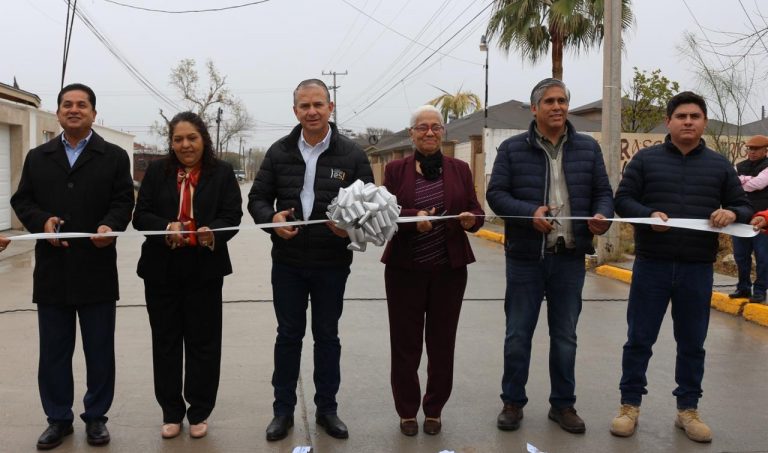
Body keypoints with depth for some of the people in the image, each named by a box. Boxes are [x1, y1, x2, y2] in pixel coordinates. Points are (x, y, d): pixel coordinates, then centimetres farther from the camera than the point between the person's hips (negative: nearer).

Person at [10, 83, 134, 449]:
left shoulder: (114, 157, 5)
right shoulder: (37, 157, 12)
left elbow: (124, 201, -3)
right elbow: (22, 200, 9)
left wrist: (110, 226, -22)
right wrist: (42, 221, -12)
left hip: (96, 268, -2)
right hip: (52, 268, 2)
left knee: (100, 349, 6)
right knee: (53, 350, 10)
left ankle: (96, 416, 21)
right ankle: (58, 418, 23)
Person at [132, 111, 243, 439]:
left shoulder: (222, 172, 1)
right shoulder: (157, 171, 5)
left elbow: (232, 215, -6)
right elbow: (140, 215, 0)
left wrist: (213, 232, -27)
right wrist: (165, 227, -21)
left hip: (204, 270, -1)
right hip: (162, 269, 2)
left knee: (202, 341, 5)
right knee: (166, 340, 9)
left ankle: (199, 412, 20)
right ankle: (171, 412, 22)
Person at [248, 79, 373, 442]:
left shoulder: (351, 154, -3)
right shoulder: (279, 152, 1)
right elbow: (257, 198, 4)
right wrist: (272, 218, -18)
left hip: (332, 264, -1)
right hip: (287, 262, 1)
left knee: (327, 336, 12)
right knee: (288, 335, 11)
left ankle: (327, 409, 27)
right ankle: (283, 410, 25)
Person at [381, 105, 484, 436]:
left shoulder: (460, 169, 7)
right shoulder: (395, 169, 3)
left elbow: (477, 214, 6)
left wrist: (470, 219, -17)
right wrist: (414, 218, -23)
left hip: (449, 268, 1)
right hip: (405, 268, -1)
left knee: (442, 342, 6)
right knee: (405, 342, 4)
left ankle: (434, 410, 23)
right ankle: (407, 411, 20)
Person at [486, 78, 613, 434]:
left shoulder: (588, 148, 8)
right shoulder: (512, 148, 0)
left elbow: (603, 193, 9)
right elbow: (496, 194, -5)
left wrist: (602, 216, -13)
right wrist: (530, 213, -21)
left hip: (570, 258, 2)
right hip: (525, 257, -2)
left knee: (565, 335, 12)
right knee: (518, 334, 6)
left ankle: (563, 404, 26)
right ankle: (513, 402, 21)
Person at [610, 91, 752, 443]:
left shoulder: (719, 165, 9)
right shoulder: (646, 159, 3)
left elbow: (744, 208, 10)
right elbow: (622, 199, 1)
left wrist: (732, 214, -15)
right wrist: (649, 215, -19)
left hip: (697, 270, 2)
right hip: (651, 265, -1)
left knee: (692, 343, 11)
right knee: (639, 339, 5)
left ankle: (688, 409, 25)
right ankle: (630, 404, 19)